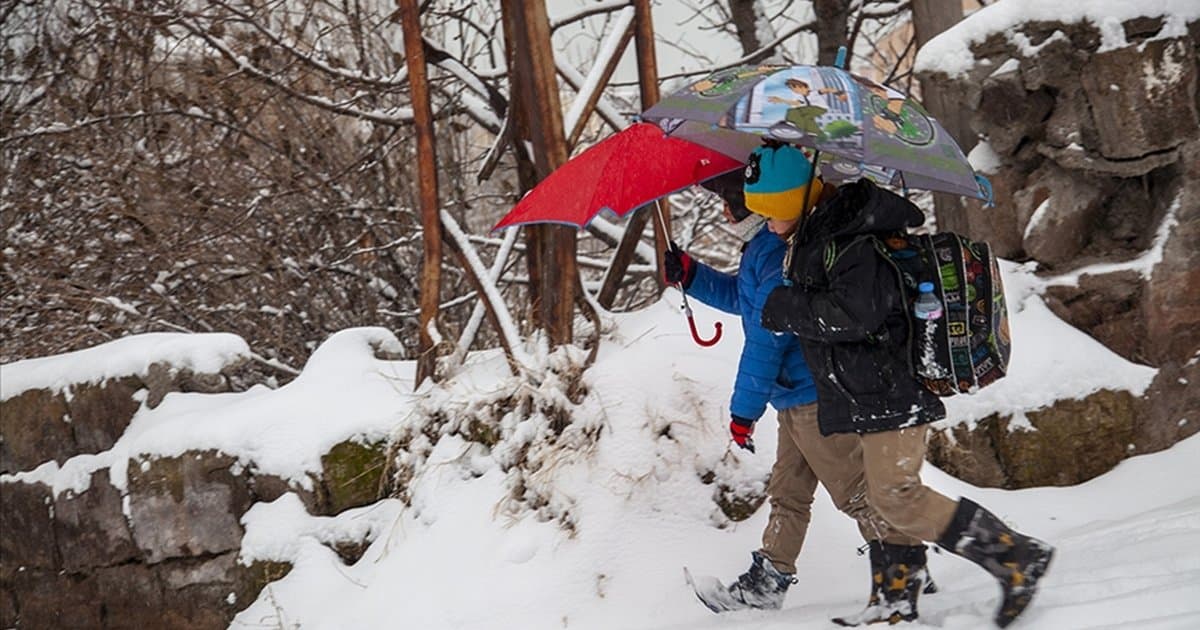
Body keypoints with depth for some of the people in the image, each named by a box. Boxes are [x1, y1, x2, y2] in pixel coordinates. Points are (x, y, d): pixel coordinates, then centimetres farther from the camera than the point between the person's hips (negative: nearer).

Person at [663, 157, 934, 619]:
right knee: (786, 491, 16)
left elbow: (766, 338, -20)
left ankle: (906, 564, 3)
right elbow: (742, 296, 30)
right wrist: (689, 274, 15)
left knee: (852, 489, -5)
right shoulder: (769, 243, 13)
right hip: (802, 395, 11)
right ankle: (769, 579, 23)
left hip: (815, 397, -11)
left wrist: (744, 409, -14)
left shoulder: (777, 251, -21)